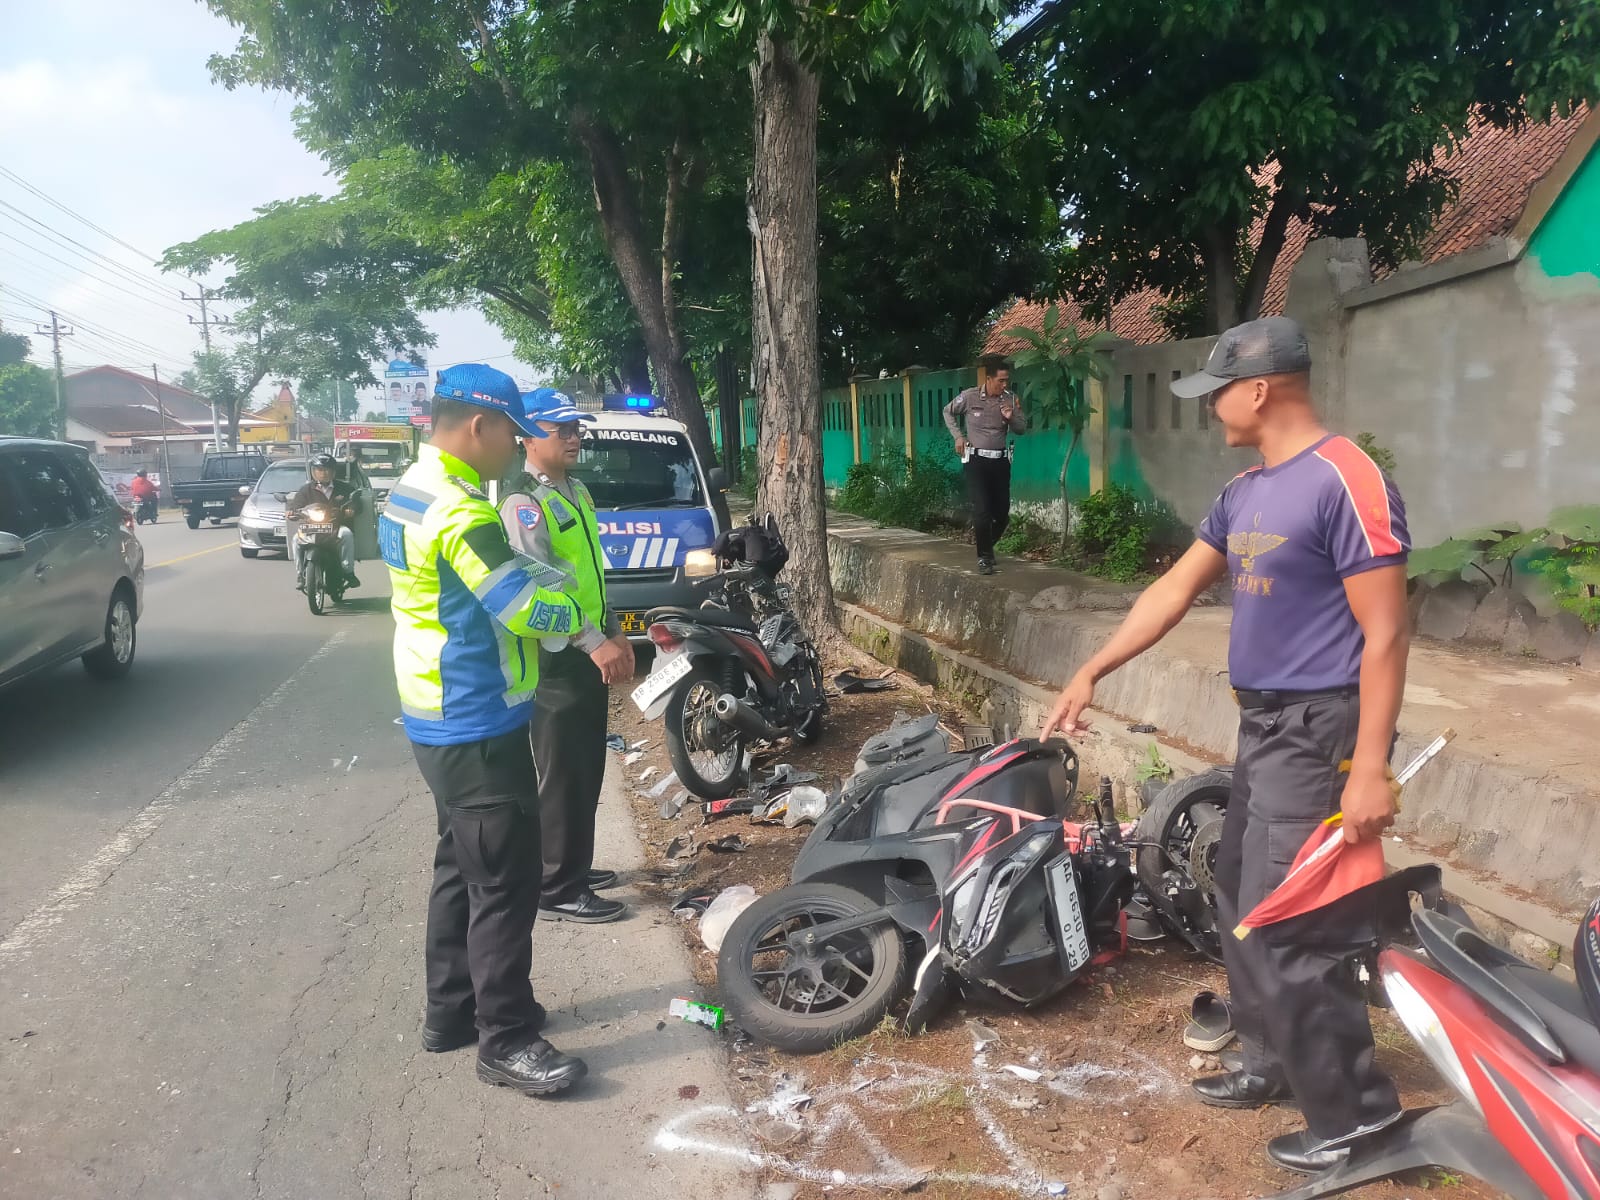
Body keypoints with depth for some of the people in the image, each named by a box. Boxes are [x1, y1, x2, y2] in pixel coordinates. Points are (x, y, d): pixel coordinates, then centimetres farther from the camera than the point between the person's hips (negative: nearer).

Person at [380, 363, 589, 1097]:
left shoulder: (409, 493, 10)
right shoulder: (460, 512, -23)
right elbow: (531, 609, -24)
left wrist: (541, 584, 1)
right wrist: (574, 615, -4)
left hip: (439, 720, 11)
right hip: (477, 727, -10)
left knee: (462, 868, 19)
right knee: (505, 883, -1)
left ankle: (452, 1011, 31)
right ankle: (507, 1041, 9)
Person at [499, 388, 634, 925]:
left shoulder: (576, 490, 14)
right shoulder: (523, 503, -17)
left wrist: (614, 632, 18)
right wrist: (595, 643, -31)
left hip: (589, 655, 9)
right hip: (555, 660, -9)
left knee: (587, 770, 18)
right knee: (564, 776, -2)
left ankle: (574, 866, 32)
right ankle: (557, 889, 10)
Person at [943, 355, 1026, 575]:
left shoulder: (1011, 399, -1)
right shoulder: (969, 397, -7)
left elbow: (1022, 427, 7)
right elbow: (948, 412, 11)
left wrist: (1010, 418, -14)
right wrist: (958, 436, 1)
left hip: (1000, 460, 3)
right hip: (976, 460, -3)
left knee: (1002, 512, 7)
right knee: (982, 510, -11)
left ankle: (987, 546, 33)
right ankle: (984, 558, 1)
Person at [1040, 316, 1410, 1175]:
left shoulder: (1345, 480, -17)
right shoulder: (1244, 491, 11)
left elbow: (1385, 634, -19)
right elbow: (1173, 592, 16)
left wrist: (1370, 769, -21)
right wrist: (1091, 672, 16)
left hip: (1320, 733, -9)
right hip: (1262, 726, 9)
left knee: (1286, 929, -4)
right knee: (1241, 907, 17)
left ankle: (1355, 1111, 14)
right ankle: (1272, 1064, 34)